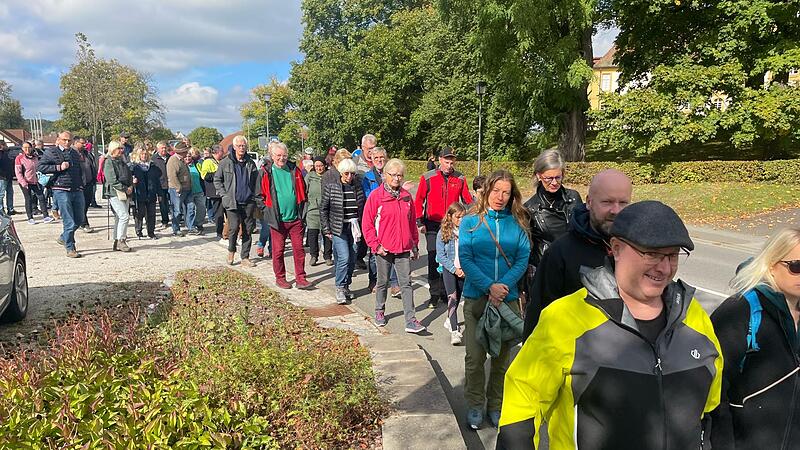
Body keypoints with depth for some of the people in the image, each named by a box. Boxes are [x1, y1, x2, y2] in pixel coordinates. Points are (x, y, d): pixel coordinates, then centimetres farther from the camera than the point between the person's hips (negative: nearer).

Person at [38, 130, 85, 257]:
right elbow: (40, 166, -7)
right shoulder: (51, 152, 1)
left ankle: (63, 238, 34)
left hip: (77, 191, 6)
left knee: (78, 220, 12)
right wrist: (59, 167, -15)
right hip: (61, 191, -6)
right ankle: (70, 249, 1)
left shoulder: (75, 153, 19)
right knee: (69, 222, -8)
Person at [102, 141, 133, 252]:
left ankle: (117, 243, 13)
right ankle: (121, 240, -7)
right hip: (115, 193, -8)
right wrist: (125, 189, -14)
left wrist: (131, 186, 4)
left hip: (125, 194, 8)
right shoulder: (108, 162, -6)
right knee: (124, 216, -16)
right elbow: (112, 181, -14)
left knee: (119, 218, 9)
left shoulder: (122, 162, 18)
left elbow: (129, 176, 22)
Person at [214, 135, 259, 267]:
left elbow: (256, 182, 17)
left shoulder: (251, 163, 10)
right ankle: (231, 251, 14)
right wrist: (224, 195, -3)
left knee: (248, 230, 4)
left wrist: (255, 197, 6)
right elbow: (217, 180, 7)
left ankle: (245, 257, 13)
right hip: (232, 202, -3)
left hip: (248, 202, 3)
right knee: (234, 227, -13)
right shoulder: (225, 162, 2)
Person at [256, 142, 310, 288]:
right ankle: (280, 278, 20)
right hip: (277, 220, -2)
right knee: (278, 251, 6)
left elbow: (302, 192, 14)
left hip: (295, 219, 2)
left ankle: (300, 278, 10)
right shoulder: (265, 173, -1)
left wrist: (302, 211, 8)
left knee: (299, 249, 3)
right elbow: (260, 195, 3)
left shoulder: (294, 170, 6)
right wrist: (268, 212, -4)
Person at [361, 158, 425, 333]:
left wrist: (415, 245, 13)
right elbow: (367, 223, -5)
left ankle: (411, 320, 0)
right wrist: (376, 245, -10)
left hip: (403, 249, 3)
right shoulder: (376, 196, -6)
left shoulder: (406, 196, 6)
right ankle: (379, 311, 34)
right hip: (383, 249, -2)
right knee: (383, 283, 14)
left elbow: (412, 223, 12)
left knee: (406, 284, 0)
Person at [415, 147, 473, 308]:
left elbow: (467, 201, 8)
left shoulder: (460, 179, 2)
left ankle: (445, 292, 20)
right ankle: (434, 294, 7)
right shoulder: (428, 178, -2)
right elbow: (419, 201, 2)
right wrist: (420, 222, -3)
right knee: (433, 260, -2)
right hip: (433, 226, -2)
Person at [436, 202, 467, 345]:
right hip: (449, 269, -3)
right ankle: (454, 331, -16)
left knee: (457, 298, 15)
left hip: (464, 270, 3)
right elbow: (441, 255, -7)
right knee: (452, 298, -13)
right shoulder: (443, 233, -6)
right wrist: (454, 269, -13)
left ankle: (449, 321, 39)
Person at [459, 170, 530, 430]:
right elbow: (465, 259, -7)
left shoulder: (517, 223, 5)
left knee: (503, 355, 11)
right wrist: (489, 286, -17)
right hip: (476, 297, -1)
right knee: (475, 356, 1)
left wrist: (504, 285, -16)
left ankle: (496, 405, 26)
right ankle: (475, 406, 19)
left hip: (508, 298, 2)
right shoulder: (470, 221, 1)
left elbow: (523, 259, -1)